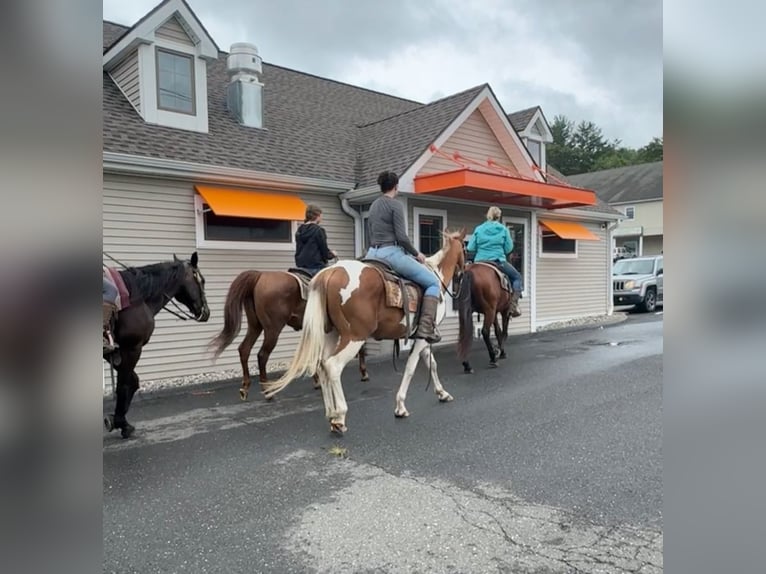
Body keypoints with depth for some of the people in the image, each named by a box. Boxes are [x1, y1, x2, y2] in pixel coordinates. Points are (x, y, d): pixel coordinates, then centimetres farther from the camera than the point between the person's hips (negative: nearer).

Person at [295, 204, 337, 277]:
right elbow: (324, 252, -8)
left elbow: (298, 250, 14)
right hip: (316, 267, -6)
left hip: (301, 266, 6)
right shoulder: (318, 230, -10)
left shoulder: (299, 231, 10)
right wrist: (332, 254, 11)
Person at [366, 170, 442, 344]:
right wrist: (416, 254, -1)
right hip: (391, 253, -8)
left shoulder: (373, 206, 17)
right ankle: (426, 328, -12)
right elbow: (401, 237, -14)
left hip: (373, 254, 8)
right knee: (434, 282, -2)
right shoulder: (396, 205, -8)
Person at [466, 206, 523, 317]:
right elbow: (508, 248, 1)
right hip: (498, 261, -2)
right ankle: (513, 306, 3)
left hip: (480, 262, 3)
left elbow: (470, 248, 3)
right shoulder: (503, 229, -1)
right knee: (516, 277, 15)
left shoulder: (478, 229, 3)